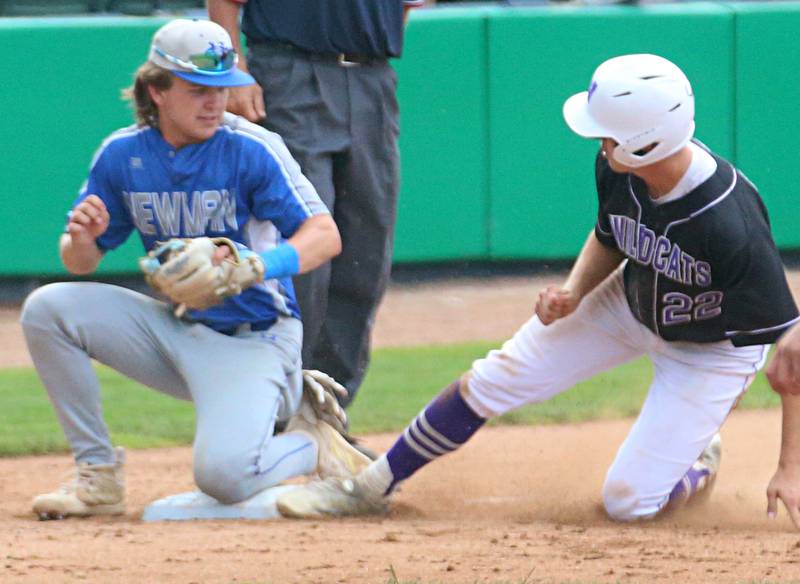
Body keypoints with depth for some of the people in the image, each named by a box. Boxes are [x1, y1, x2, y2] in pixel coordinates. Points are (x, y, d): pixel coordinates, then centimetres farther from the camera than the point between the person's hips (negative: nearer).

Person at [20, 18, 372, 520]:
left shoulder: (252, 149, -15)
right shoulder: (122, 155, -1)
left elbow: (325, 236, -20)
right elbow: (81, 262, 4)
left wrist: (256, 266, -39)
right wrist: (81, 239, -21)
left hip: (251, 341, -5)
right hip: (174, 326, 5)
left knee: (224, 475, -28)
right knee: (47, 309, -13)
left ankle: (312, 449, 7)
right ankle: (99, 475, -3)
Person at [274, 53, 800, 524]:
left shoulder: (732, 227, -40)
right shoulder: (617, 172, -21)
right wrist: (573, 293, -16)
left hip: (713, 347, -6)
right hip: (632, 302, 6)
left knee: (628, 501, -9)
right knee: (493, 380, -1)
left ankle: (696, 464, 24)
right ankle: (373, 487, 16)